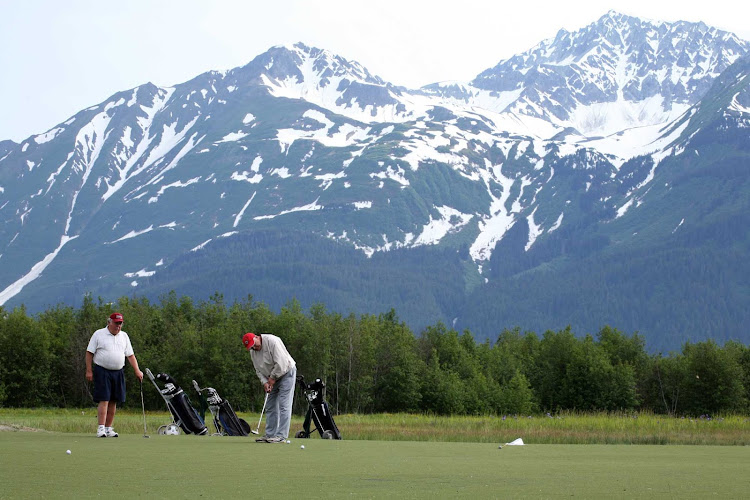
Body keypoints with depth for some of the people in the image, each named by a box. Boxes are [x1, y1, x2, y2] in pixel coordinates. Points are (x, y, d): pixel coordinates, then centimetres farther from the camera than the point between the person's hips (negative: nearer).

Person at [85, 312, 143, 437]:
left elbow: (130, 355, 13)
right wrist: (89, 371, -6)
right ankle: (101, 428, -12)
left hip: (118, 372, 5)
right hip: (102, 371, -5)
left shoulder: (124, 336, 12)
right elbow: (89, 353, 0)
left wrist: (137, 370, 2)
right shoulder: (98, 334, 0)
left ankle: (108, 428, 10)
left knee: (113, 401, 5)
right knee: (104, 400, -11)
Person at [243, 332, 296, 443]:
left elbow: (281, 363, -26)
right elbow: (258, 370, 6)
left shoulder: (272, 341, -24)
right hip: (272, 378, 8)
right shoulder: (253, 352, 1)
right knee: (270, 407, 8)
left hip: (286, 373, -8)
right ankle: (270, 435, 13)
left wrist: (273, 377, -17)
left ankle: (281, 436, -16)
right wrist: (264, 382, -10)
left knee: (284, 405, -12)